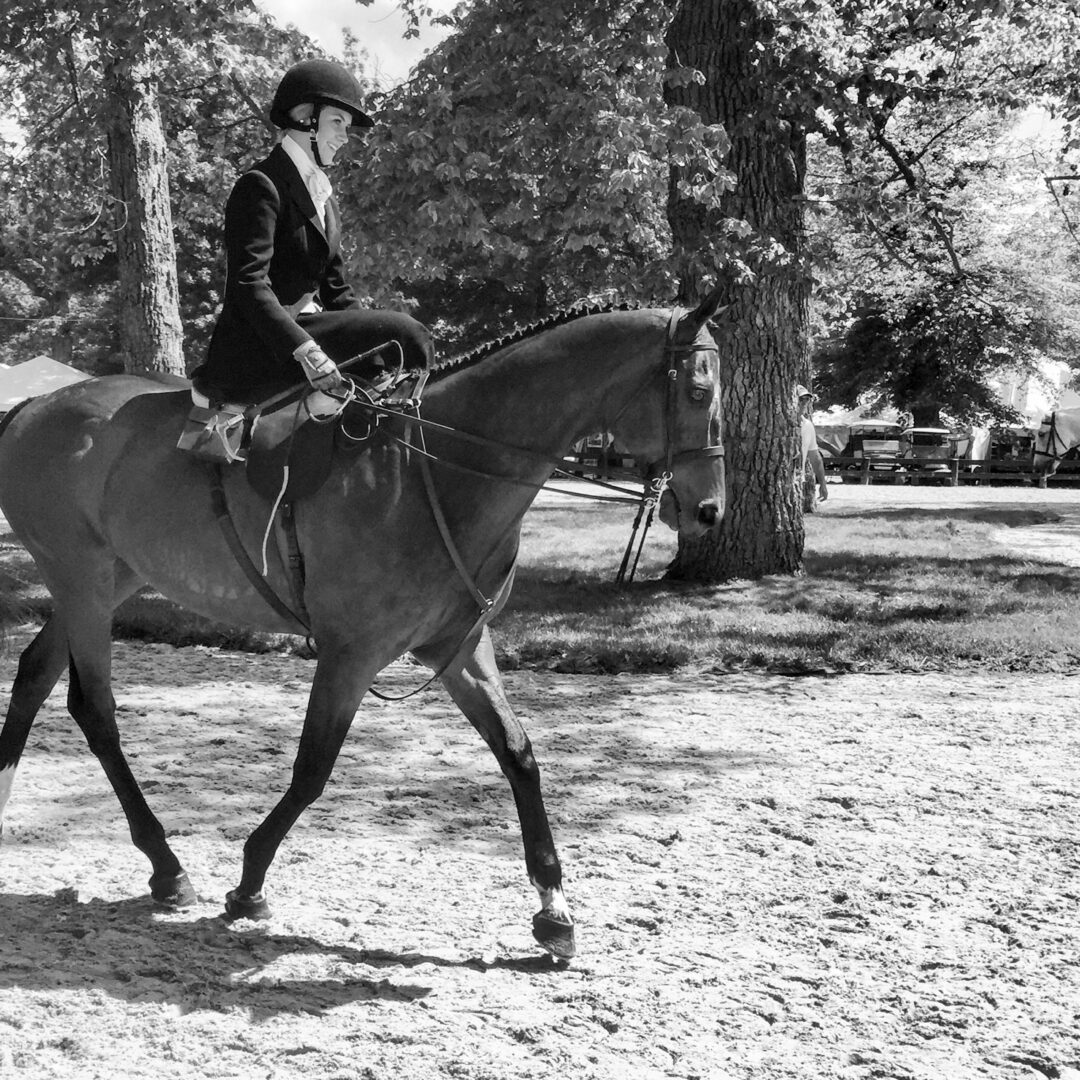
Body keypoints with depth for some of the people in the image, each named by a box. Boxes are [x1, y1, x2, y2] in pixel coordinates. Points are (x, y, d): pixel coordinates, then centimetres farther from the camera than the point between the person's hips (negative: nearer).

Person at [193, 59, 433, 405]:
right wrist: (305, 351, -34)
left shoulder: (325, 199, 20)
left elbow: (336, 290, 21)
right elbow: (249, 284, -22)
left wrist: (372, 332, 3)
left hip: (306, 327, 9)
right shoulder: (260, 187, -9)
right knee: (405, 334, -21)